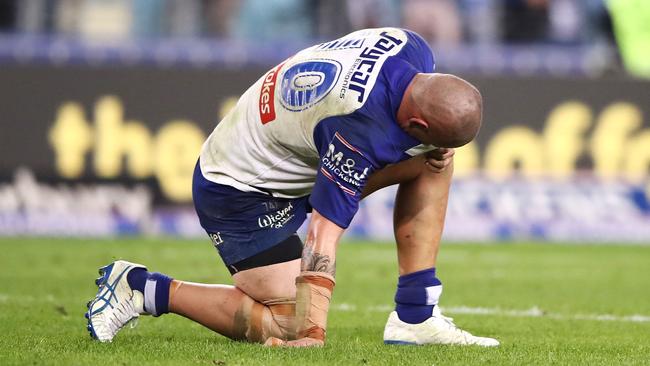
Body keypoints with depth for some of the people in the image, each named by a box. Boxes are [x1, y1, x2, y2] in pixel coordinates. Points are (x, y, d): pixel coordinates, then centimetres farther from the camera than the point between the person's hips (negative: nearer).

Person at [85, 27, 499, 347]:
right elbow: (323, 236, -34)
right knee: (289, 325, -15)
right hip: (241, 191, -9)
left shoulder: (412, 49, -13)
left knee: (434, 161, -1)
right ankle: (144, 288, -3)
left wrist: (435, 151, -7)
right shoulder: (358, 129, -37)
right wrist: (310, 334, -36)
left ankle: (415, 316, 0)